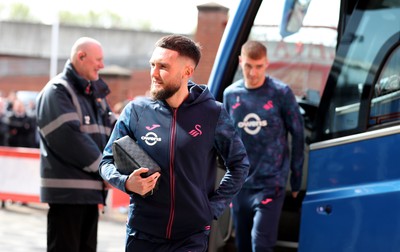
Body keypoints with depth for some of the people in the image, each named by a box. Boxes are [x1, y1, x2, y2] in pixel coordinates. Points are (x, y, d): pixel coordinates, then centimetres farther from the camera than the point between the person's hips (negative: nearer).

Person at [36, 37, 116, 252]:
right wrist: (101, 167, -13)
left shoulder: (95, 93, 19)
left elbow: (112, 130, 15)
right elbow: (69, 136, -19)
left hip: (91, 188, 9)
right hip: (67, 191, -9)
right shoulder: (57, 92, -9)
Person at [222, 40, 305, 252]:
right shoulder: (231, 94, 4)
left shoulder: (281, 93, -7)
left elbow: (298, 135, -1)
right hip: (240, 184, 4)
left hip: (271, 181, -4)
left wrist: (296, 178, 1)